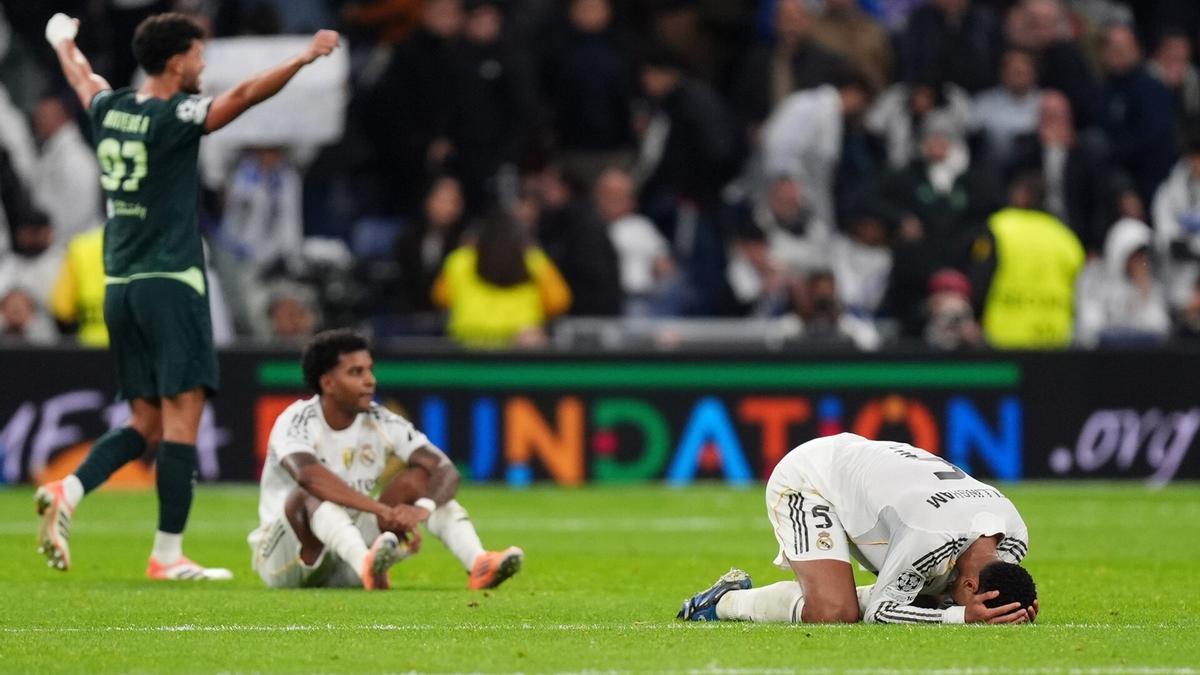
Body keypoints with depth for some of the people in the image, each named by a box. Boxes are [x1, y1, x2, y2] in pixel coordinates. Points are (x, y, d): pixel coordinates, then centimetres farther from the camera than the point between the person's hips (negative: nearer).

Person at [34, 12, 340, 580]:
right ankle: (167, 555, -11)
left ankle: (67, 491, -8)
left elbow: (82, 78, 32)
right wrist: (305, 58, -25)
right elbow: (244, 95, -24)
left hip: (120, 287, 8)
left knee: (146, 422, 12)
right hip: (170, 283, -8)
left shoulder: (108, 110, 10)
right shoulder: (174, 118, -11)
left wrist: (62, 40, 53)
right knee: (182, 417, -7)